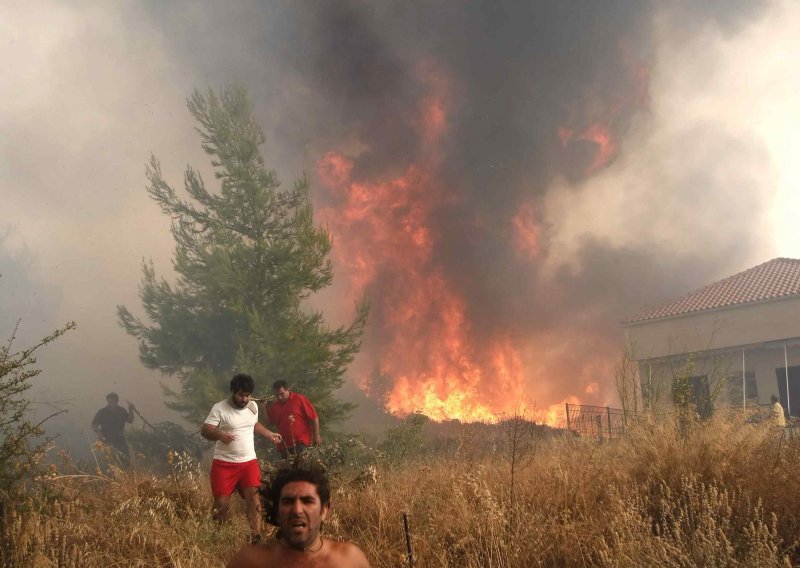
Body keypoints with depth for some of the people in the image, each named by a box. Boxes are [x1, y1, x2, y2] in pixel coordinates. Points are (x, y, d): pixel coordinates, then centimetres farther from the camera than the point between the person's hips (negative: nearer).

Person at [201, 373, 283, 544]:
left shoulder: (253, 407, 8)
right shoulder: (219, 408, -10)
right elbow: (204, 430, -15)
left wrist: (270, 435, 27)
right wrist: (220, 434, -34)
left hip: (249, 462, 4)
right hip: (224, 464, -4)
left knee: (254, 496, -11)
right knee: (221, 502, -3)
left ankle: (256, 537, -11)